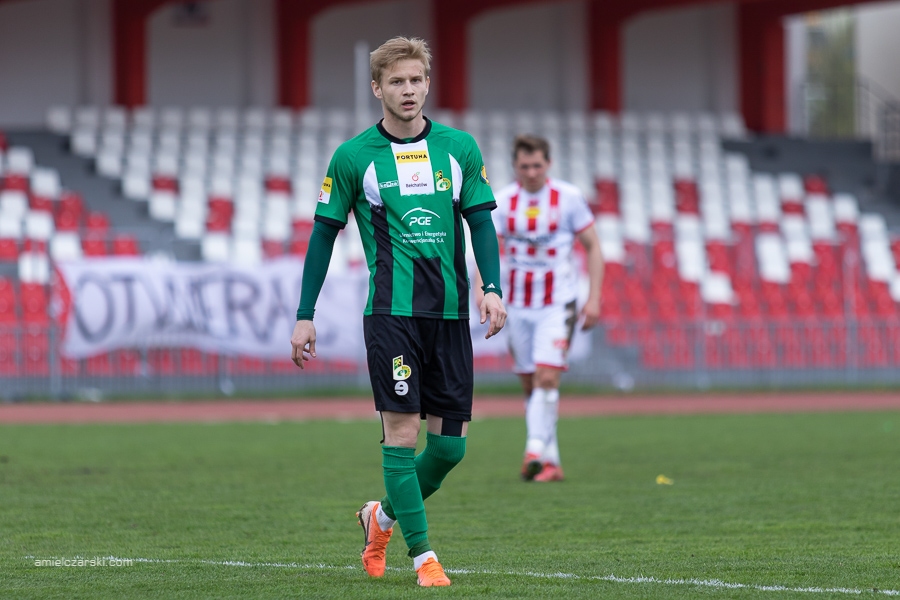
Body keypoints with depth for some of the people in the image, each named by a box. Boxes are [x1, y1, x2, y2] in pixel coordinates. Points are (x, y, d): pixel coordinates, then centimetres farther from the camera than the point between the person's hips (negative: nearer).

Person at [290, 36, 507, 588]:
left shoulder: (460, 148, 8)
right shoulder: (354, 157, 1)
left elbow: (481, 221, 8)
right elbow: (324, 233, 5)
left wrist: (492, 286, -8)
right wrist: (305, 315, 2)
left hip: (449, 311, 3)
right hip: (391, 311, -3)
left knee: (451, 443, 4)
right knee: (402, 432, -11)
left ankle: (384, 516, 29)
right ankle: (423, 555, -4)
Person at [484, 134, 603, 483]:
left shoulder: (568, 197, -3)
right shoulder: (503, 201, 1)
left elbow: (592, 247, 3)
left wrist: (594, 298, -4)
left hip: (557, 304, -3)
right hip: (518, 306, 3)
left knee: (547, 378, -19)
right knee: (530, 386, 6)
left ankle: (536, 451, -23)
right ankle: (551, 463, 14)